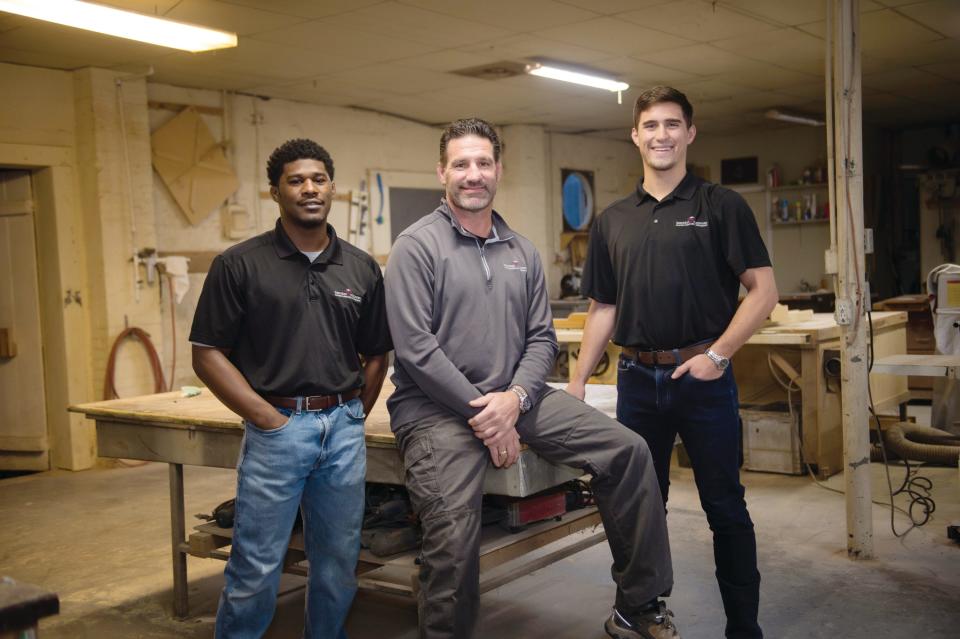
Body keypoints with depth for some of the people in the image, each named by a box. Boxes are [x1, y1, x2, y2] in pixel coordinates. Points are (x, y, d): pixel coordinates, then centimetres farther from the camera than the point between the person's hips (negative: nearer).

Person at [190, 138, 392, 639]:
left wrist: (353, 419, 6)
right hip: (276, 427, -3)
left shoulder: (362, 269, 8)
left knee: (338, 569, 13)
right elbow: (207, 354, -4)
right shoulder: (240, 264, -3)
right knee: (256, 573, 1)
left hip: (344, 429, 4)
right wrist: (269, 418, -10)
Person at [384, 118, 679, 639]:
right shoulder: (417, 245, -3)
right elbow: (415, 347, -12)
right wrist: (481, 410, -14)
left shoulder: (523, 253, 14)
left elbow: (541, 338, 9)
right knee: (454, 538, -23)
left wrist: (514, 398, -10)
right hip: (435, 406, -5)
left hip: (514, 397, 5)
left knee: (628, 451, -6)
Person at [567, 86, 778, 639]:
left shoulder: (721, 206, -1)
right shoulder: (613, 221, 10)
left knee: (726, 509, 6)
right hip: (638, 380, 4)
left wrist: (718, 353, -14)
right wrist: (579, 379, 6)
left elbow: (764, 290, -5)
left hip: (703, 376, -3)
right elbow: (603, 308, 13)